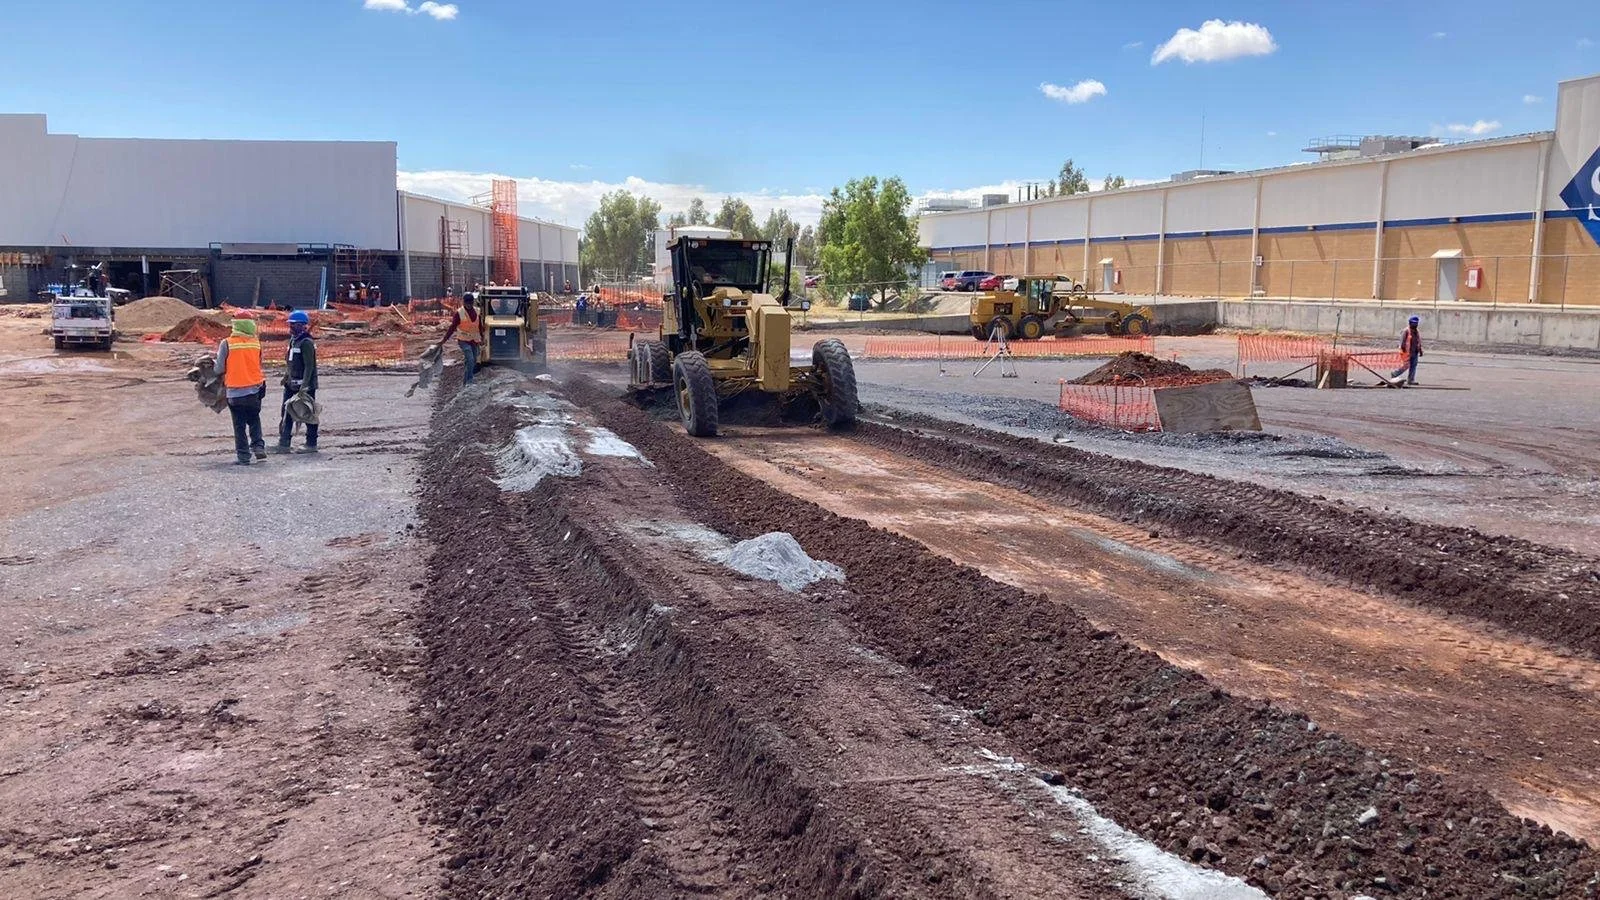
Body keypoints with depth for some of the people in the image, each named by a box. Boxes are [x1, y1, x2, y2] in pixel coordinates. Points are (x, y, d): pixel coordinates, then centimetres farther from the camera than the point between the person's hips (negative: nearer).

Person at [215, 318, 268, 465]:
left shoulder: (227, 343, -10)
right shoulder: (256, 343, -2)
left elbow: (220, 369, -7)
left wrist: (214, 368, 16)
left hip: (235, 391, -2)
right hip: (255, 389, 2)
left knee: (239, 425, 5)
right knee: (254, 420, 21)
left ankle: (243, 456, 7)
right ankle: (258, 445, 6)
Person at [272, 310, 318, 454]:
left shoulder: (306, 342, -16)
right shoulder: (293, 340, 13)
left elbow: (309, 366, -20)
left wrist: (304, 385, -24)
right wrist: (287, 376, 20)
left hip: (305, 385, -9)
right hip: (291, 384, 9)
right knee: (286, 413, 8)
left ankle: (311, 444, 9)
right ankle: (284, 444, 11)